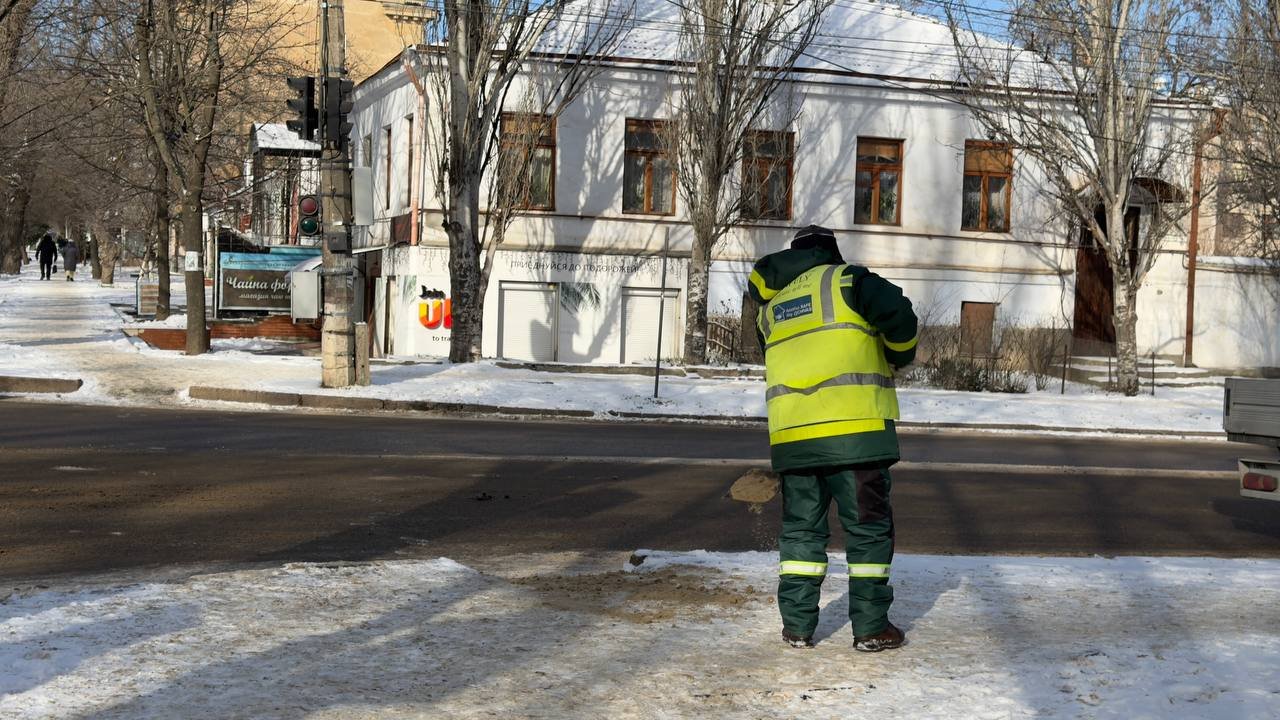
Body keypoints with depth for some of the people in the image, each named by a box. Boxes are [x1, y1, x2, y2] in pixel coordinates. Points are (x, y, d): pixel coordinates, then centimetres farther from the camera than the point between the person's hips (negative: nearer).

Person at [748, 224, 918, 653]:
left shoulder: (770, 308, 21)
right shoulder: (846, 280, 3)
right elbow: (897, 314, -11)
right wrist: (900, 355, 6)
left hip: (791, 435, 5)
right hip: (855, 429, -5)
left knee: (801, 528, 14)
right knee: (869, 528, 5)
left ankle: (797, 626, 14)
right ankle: (871, 628, 7)